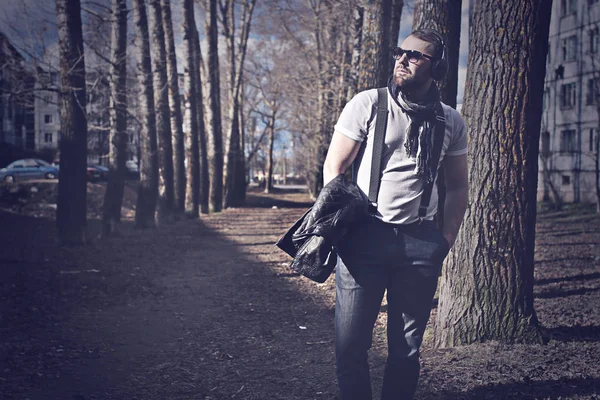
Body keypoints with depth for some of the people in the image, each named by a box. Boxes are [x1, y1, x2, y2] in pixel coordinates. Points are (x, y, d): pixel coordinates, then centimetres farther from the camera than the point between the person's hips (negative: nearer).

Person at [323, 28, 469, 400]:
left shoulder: (451, 122, 9)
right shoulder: (367, 104, 0)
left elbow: (458, 185, 17)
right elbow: (333, 167, 2)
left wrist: (446, 241, 9)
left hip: (421, 242, 2)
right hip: (366, 236, -2)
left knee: (407, 347, 9)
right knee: (351, 343, -1)